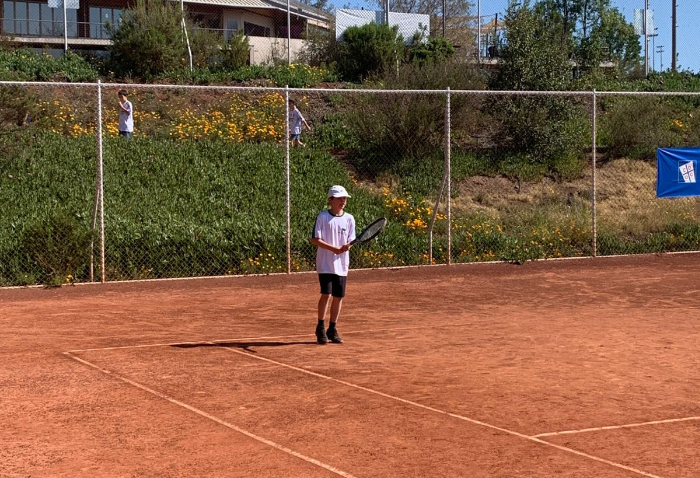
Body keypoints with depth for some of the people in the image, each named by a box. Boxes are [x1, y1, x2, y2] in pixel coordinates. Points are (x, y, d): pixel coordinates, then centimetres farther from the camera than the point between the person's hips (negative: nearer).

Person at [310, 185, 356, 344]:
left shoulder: (349, 218, 6)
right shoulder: (323, 217, -5)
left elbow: (350, 241, 6)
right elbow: (315, 240, -9)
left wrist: (347, 246, -18)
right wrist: (334, 248, -19)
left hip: (341, 264, 4)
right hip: (325, 263, -4)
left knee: (338, 296, 6)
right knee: (326, 294, -12)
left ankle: (332, 329, 18)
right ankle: (320, 328, 3)